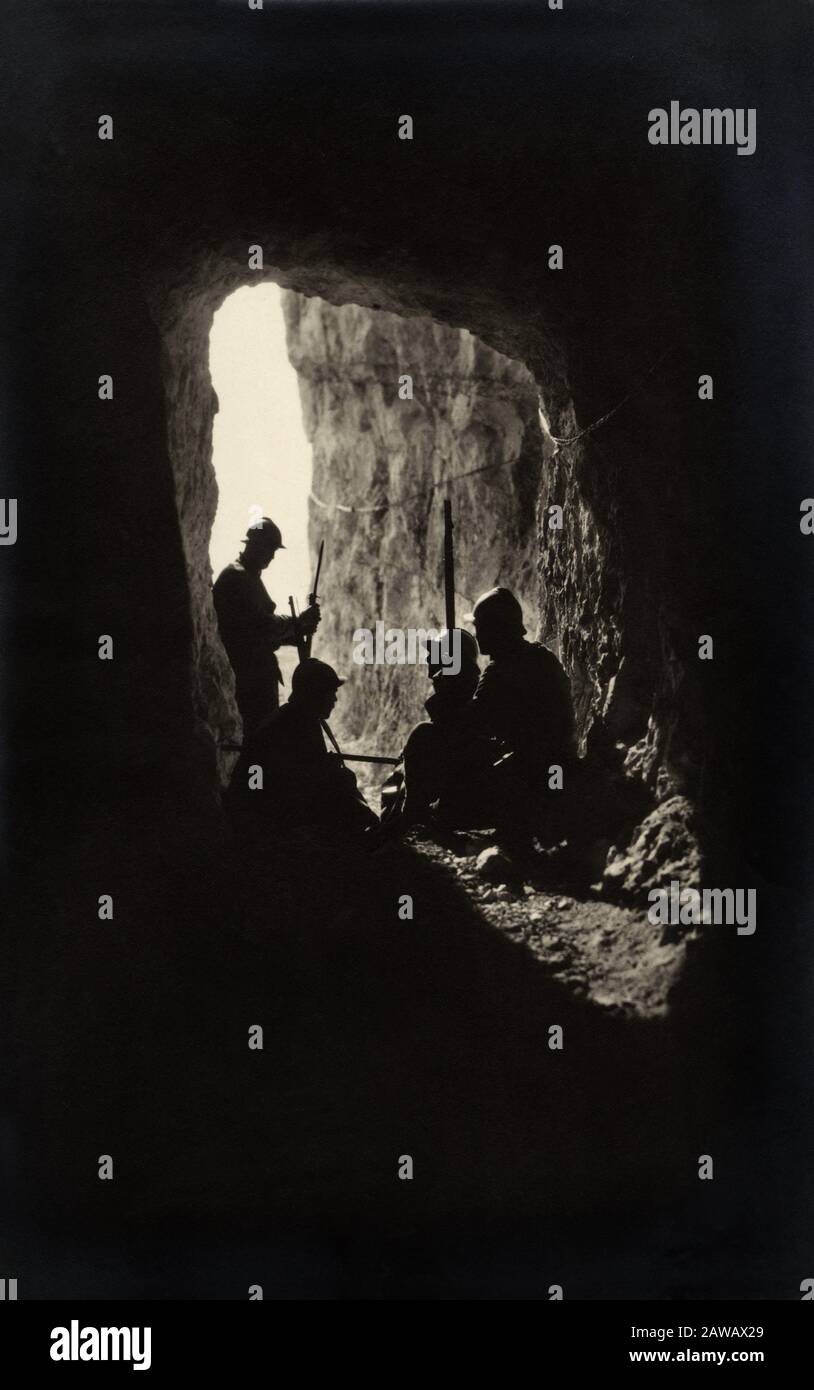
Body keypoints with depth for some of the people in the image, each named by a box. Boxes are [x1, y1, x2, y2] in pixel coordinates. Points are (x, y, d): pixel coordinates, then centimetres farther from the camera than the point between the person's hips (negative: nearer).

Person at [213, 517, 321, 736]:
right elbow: (258, 623, -21)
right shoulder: (235, 577, -12)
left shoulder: (251, 577, 20)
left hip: (260, 674, 10)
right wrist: (298, 623, -13)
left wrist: (297, 633, 6)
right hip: (246, 675, -10)